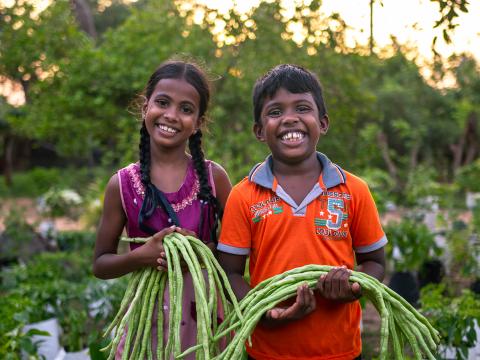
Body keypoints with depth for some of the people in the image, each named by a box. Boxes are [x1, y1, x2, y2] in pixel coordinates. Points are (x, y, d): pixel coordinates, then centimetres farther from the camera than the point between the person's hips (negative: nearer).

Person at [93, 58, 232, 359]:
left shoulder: (213, 176, -6)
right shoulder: (122, 184, -4)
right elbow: (101, 264, 1)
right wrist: (141, 256, -17)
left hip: (203, 313, 0)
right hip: (147, 314, 0)